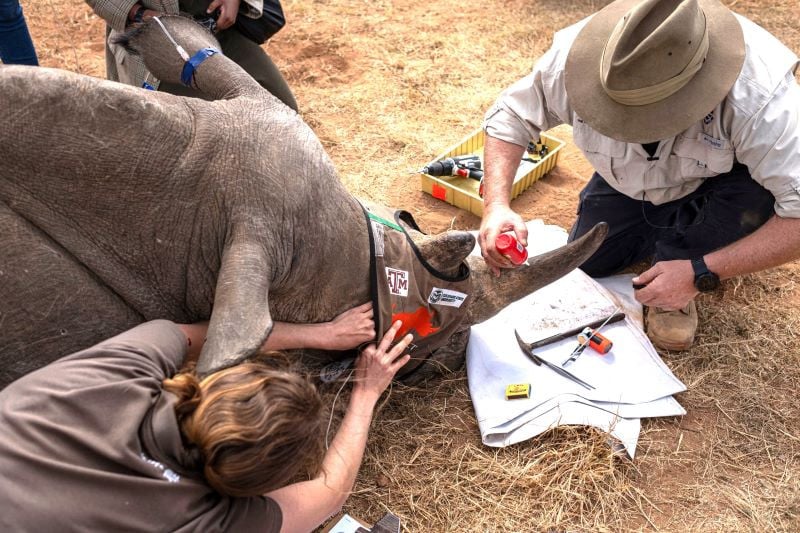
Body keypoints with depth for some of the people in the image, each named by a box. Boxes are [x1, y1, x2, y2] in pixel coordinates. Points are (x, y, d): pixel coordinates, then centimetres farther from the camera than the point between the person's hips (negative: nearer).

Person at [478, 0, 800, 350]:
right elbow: (510, 116, -20)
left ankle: (683, 251, -3)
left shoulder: (759, 95, -42)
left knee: (756, 189, -35)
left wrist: (701, 274, -44)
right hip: (630, 185, 3)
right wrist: (496, 205, -36)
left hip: (716, 184, -2)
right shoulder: (581, 54, -34)